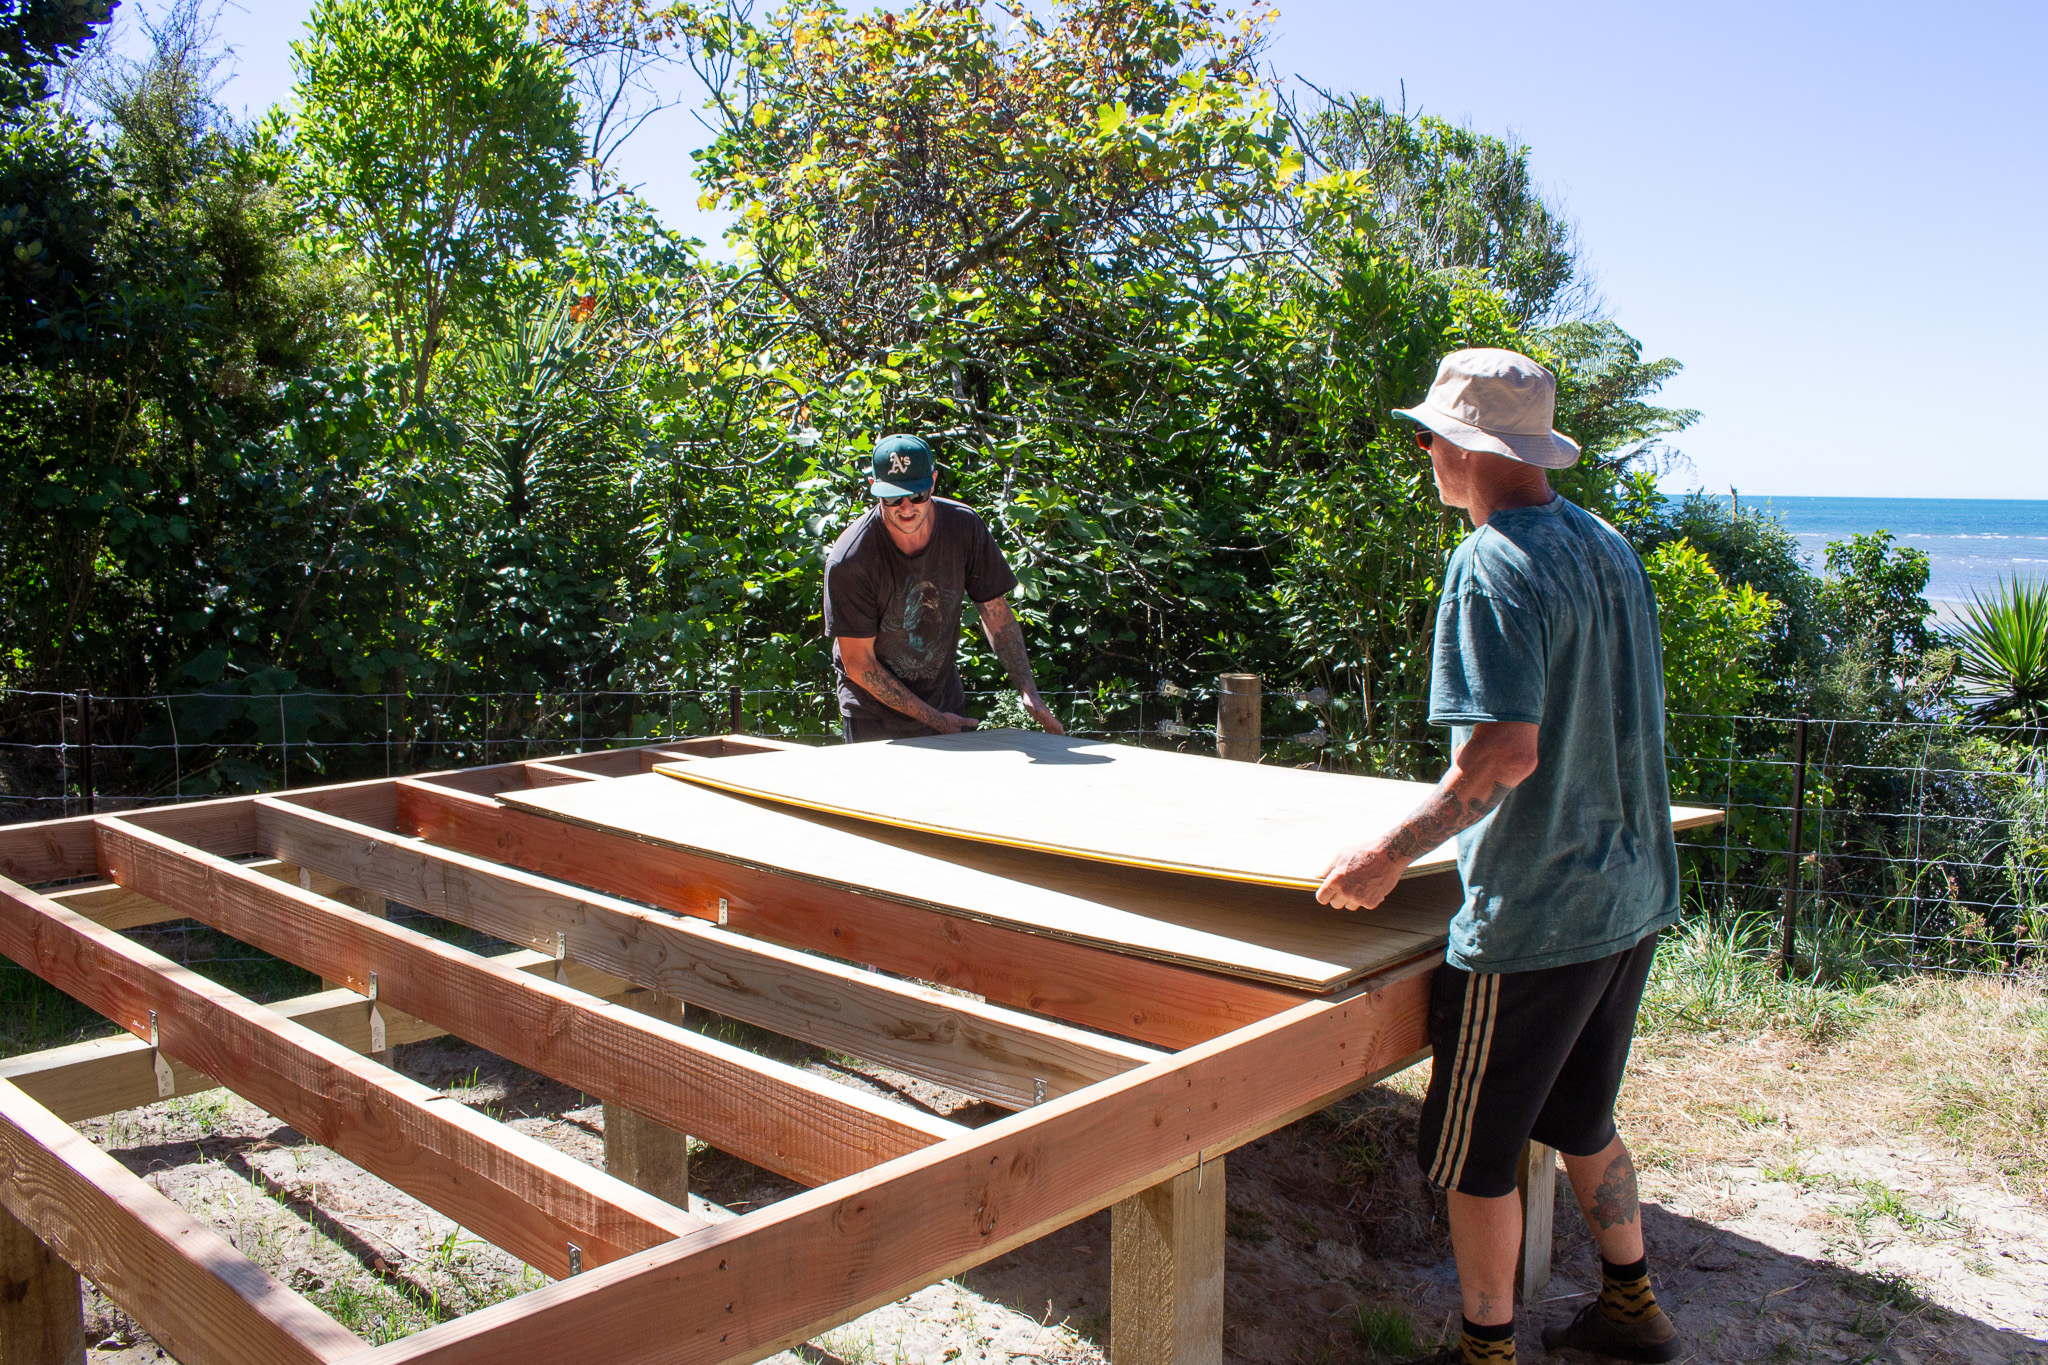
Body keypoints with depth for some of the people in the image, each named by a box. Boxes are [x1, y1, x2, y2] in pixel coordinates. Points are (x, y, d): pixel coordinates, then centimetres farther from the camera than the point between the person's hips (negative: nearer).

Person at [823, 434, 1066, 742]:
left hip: (945, 698, 3)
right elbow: (858, 662, -17)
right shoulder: (850, 561, -23)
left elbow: (996, 614, -1)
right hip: (875, 710, -3)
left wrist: (1028, 691, -11)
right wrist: (932, 718, -16)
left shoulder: (964, 527, -12)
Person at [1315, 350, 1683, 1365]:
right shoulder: (1609, 547, 8)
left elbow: (1506, 751, -26)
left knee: (1475, 1153, 9)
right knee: (1580, 1120, 26)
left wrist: (1392, 852, -17)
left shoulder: (1490, 566, -19)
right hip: (1630, 895, 9)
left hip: (1532, 913, -9)